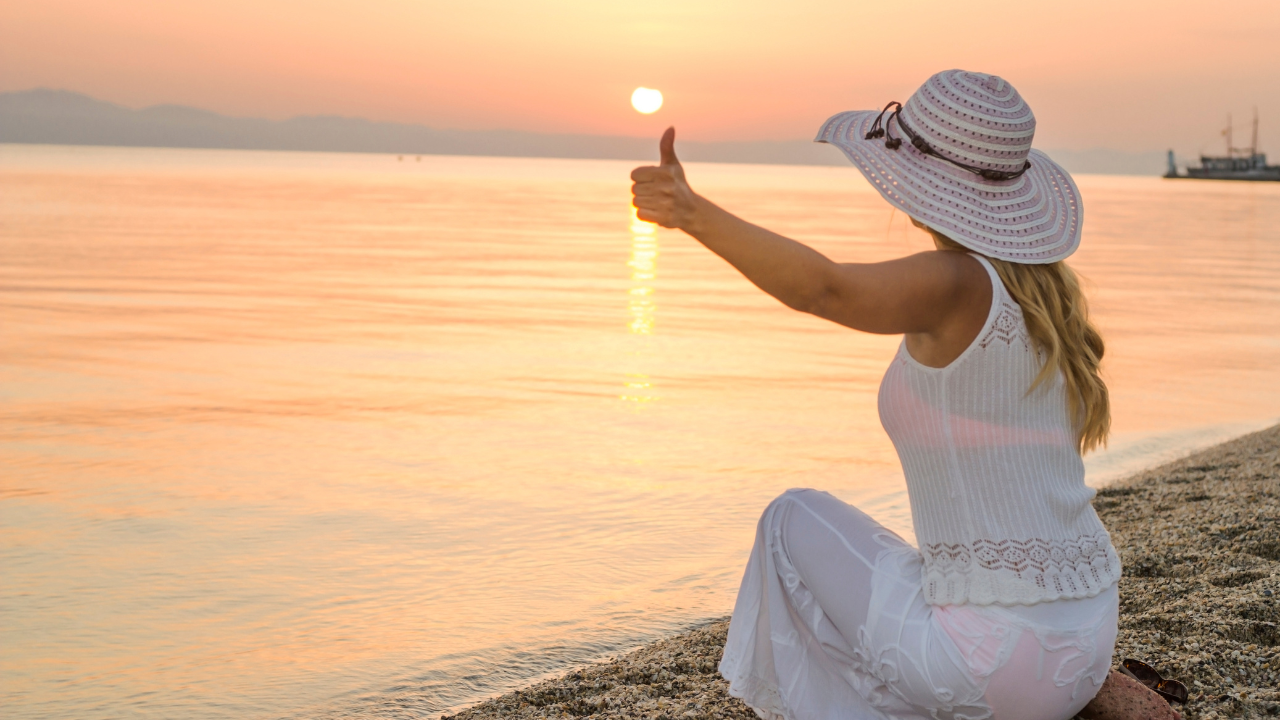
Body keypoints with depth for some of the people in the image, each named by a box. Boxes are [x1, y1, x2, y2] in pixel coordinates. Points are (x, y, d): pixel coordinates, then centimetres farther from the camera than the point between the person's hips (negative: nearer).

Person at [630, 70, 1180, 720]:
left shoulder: (956, 283, -15)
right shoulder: (1054, 288, 10)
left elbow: (820, 288, -34)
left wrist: (691, 212, -44)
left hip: (996, 657, -7)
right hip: (1083, 642, 7)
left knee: (793, 523, 14)